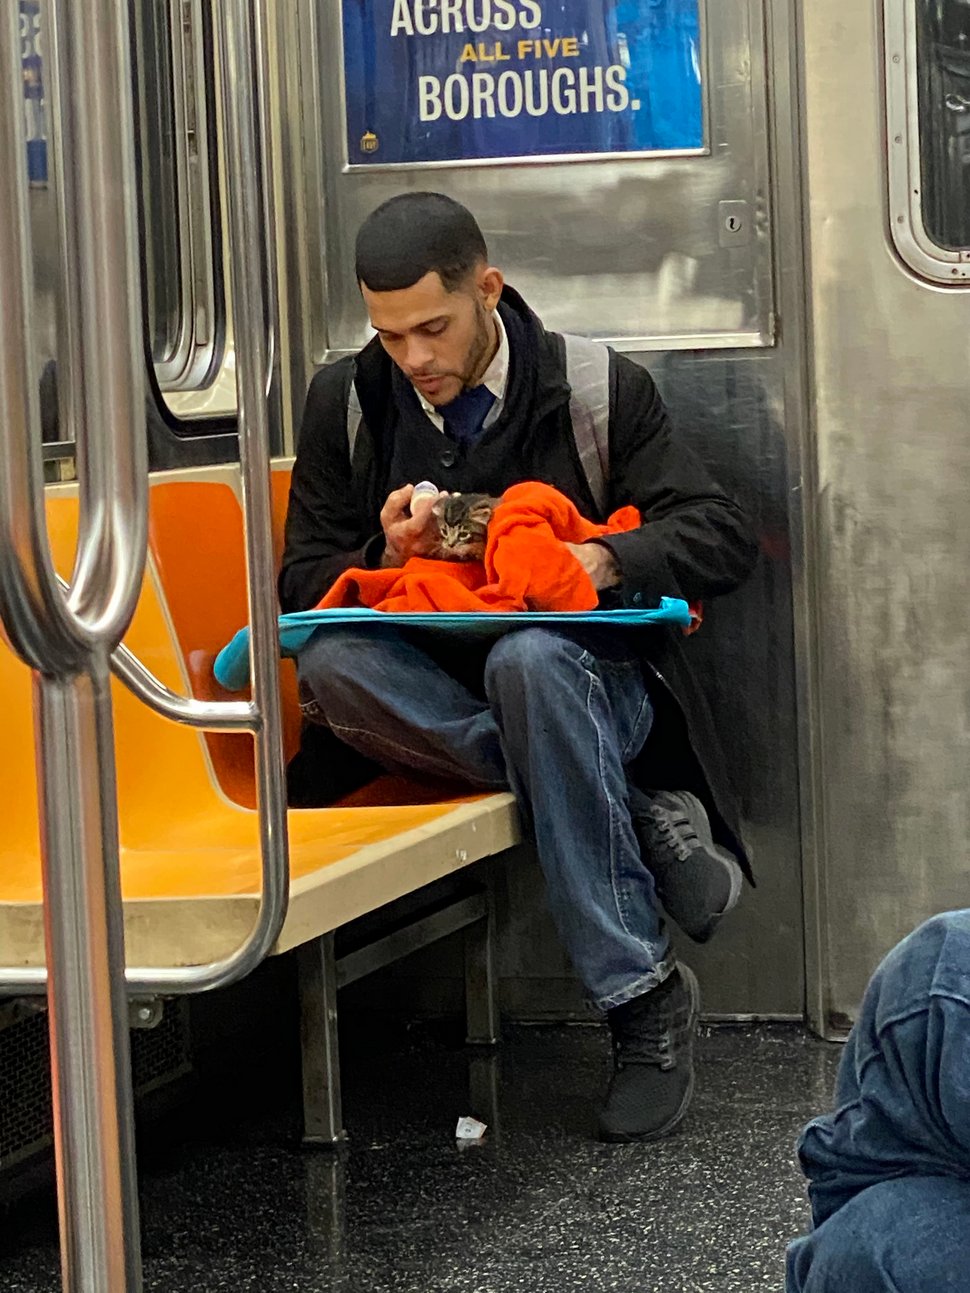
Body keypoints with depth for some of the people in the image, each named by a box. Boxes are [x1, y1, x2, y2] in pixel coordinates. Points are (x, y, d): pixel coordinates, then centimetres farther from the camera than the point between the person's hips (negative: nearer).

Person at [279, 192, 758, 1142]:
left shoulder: (601, 390, 0)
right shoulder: (345, 402, 5)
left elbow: (724, 539, -4)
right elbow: (303, 582, 6)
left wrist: (604, 561, -24)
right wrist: (386, 558, -16)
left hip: (588, 683, -2)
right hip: (432, 694, 3)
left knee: (529, 658, -39)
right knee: (329, 663, -31)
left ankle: (643, 1001, -32)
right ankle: (639, 818, -28)